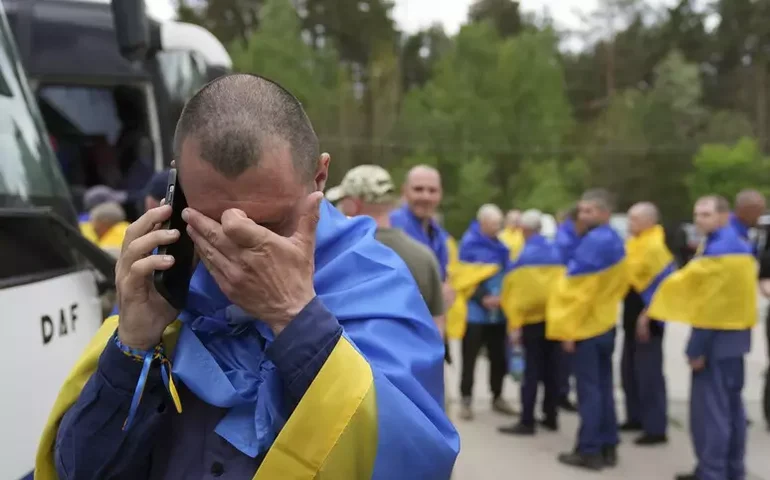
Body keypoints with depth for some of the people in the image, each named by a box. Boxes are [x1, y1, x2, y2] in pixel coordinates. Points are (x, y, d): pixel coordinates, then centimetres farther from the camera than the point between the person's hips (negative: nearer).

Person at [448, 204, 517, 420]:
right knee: (469, 358, 0)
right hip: (475, 312, -6)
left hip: (498, 312, 6)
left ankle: (497, 397, 25)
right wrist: (483, 297, -22)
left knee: (499, 357, 12)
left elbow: (507, 274, 16)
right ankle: (466, 400, 8)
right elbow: (466, 278, -14)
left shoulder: (500, 246, 11)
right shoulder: (469, 243, -9)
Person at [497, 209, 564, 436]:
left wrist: (515, 325, -13)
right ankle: (551, 417, 18)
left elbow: (517, 291, -13)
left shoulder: (523, 256, -9)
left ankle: (527, 421, -2)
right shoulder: (556, 252, 6)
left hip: (533, 319, -5)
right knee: (551, 369, 11)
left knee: (532, 370, -3)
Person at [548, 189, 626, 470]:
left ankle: (589, 450, 4)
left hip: (585, 326, -9)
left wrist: (568, 329, -17)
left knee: (588, 389, -2)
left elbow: (581, 290, -21)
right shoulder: (615, 242, 10)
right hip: (605, 323, 9)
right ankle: (608, 447, 19)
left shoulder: (593, 242, -20)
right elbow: (620, 284, 15)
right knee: (604, 387, 13)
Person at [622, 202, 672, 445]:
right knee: (629, 370, 16)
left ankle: (656, 428, 0)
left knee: (649, 373, -6)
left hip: (647, 319, -10)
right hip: (631, 316, 10)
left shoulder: (655, 246, -18)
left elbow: (662, 285, -22)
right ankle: (636, 417, 28)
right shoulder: (633, 243, 11)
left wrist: (646, 315, -23)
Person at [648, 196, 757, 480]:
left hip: (717, 336, -10)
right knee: (731, 404, 15)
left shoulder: (716, 250, -18)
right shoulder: (740, 246, 14)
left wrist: (696, 347, -19)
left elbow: (709, 302, -21)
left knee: (709, 407, -5)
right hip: (737, 332, 10)